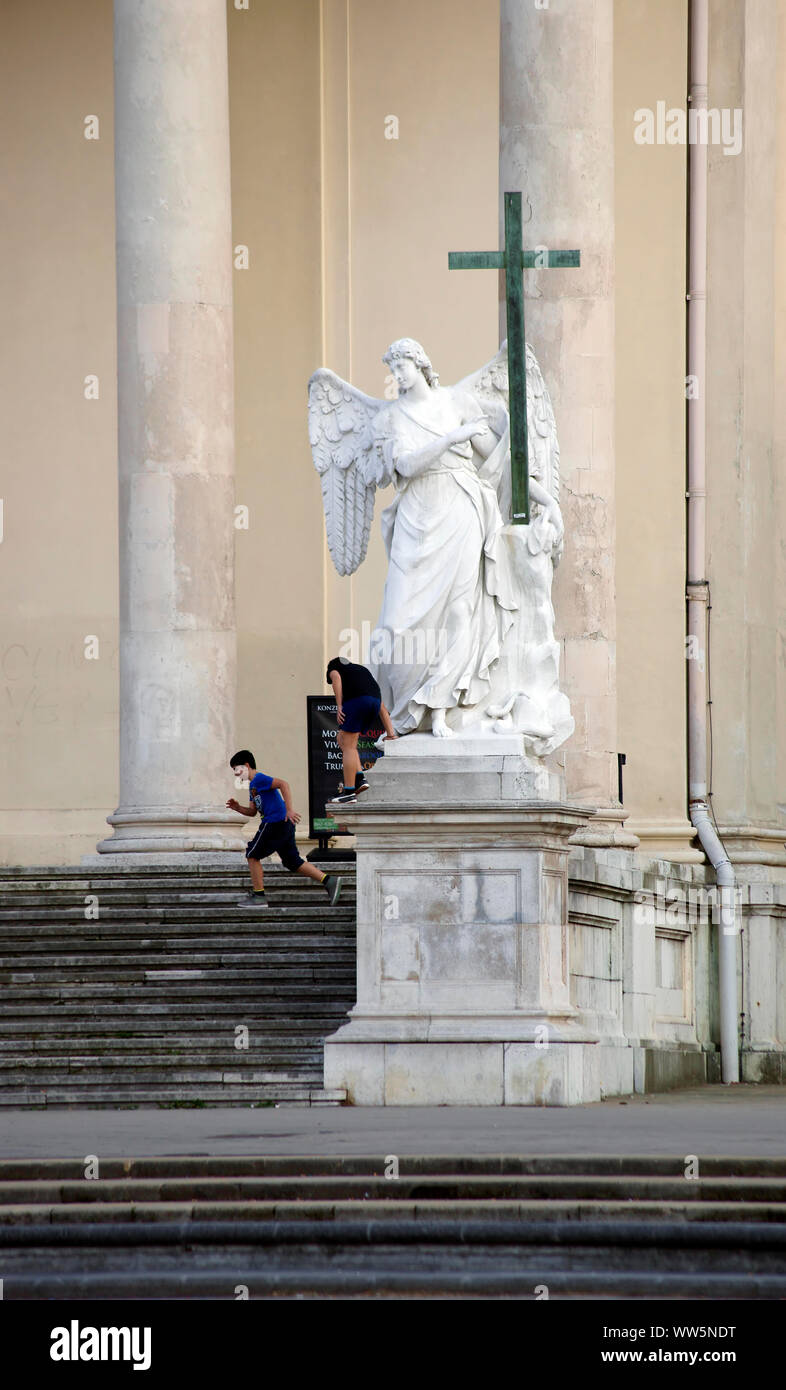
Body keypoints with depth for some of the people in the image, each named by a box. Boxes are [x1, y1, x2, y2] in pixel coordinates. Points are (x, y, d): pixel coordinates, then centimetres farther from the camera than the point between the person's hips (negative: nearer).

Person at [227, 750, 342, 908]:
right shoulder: (253, 785, 22)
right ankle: (329, 880, 3)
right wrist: (238, 808, 8)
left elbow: (283, 784, -22)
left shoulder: (259, 779, -9)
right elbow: (252, 811, 27)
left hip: (275, 822, -10)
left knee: (252, 855, 0)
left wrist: (289, 809, -27)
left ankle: (259, 896, 3)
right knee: (293, 862, 10)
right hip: (284, 824, 10)